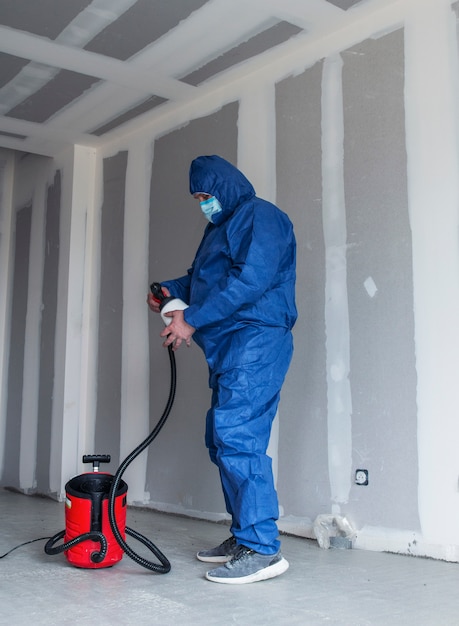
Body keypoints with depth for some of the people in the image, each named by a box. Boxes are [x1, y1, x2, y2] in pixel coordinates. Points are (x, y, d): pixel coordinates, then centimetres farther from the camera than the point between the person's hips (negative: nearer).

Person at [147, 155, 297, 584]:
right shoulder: (221, 227, 25)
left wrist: (193, 319, -19)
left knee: (237, 436, -17)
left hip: (256, 342, -10)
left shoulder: (260, 217, -6)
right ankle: (243, 536, 19)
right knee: (223, 439, 10)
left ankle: (262, 549, -13)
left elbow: (252, 279, -20)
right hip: (228, 349, 10)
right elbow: (202, 278, 31)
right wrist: (172, 291, 9)